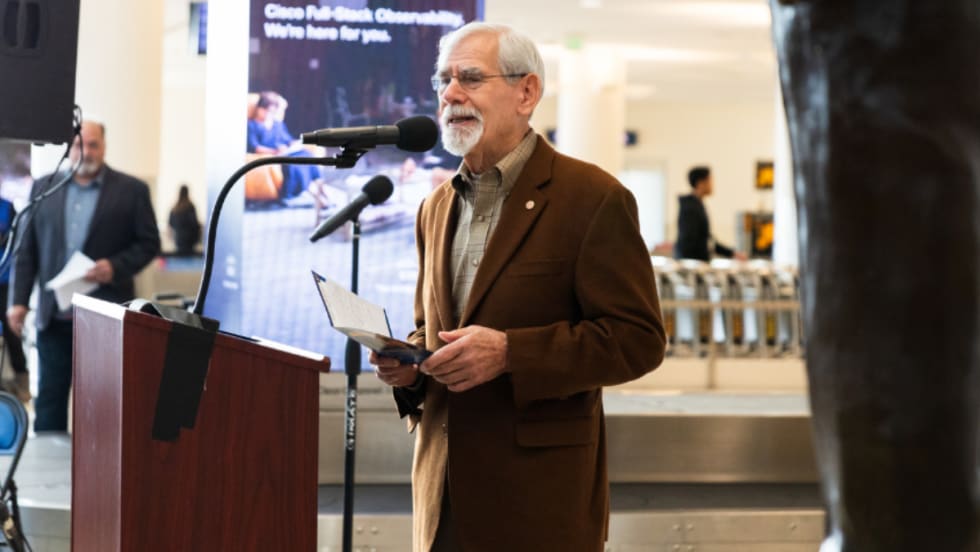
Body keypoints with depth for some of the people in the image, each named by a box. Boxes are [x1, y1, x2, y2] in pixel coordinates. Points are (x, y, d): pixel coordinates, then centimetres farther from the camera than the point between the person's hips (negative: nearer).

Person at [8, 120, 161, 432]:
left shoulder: (132, 191, 1)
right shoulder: (44, 188, 10)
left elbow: (149, 243, 2)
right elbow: (26, 249, 10)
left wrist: (116, 267, -14)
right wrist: (18, 300, 2)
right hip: (54, 316, 3)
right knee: (49, 398, 7)